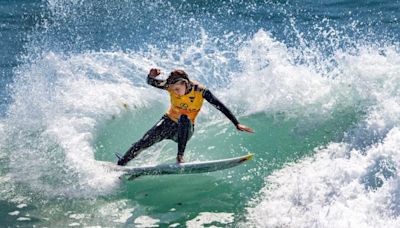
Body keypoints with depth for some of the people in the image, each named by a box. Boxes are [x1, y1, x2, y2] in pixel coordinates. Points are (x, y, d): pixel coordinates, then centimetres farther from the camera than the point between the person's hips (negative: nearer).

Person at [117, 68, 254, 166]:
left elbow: (221, 107, -22)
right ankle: (120, 165, 3)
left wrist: (237, 124, -26)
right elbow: (151, 82, -12)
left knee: (184, 119, -37)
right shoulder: (171, 86, -18)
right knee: (145, 141, -12)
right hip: (169, 123, 2)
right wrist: (151, 75, -37)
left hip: (186, 129, -2)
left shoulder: (200, 91, -25)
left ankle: (180, 156, -33)